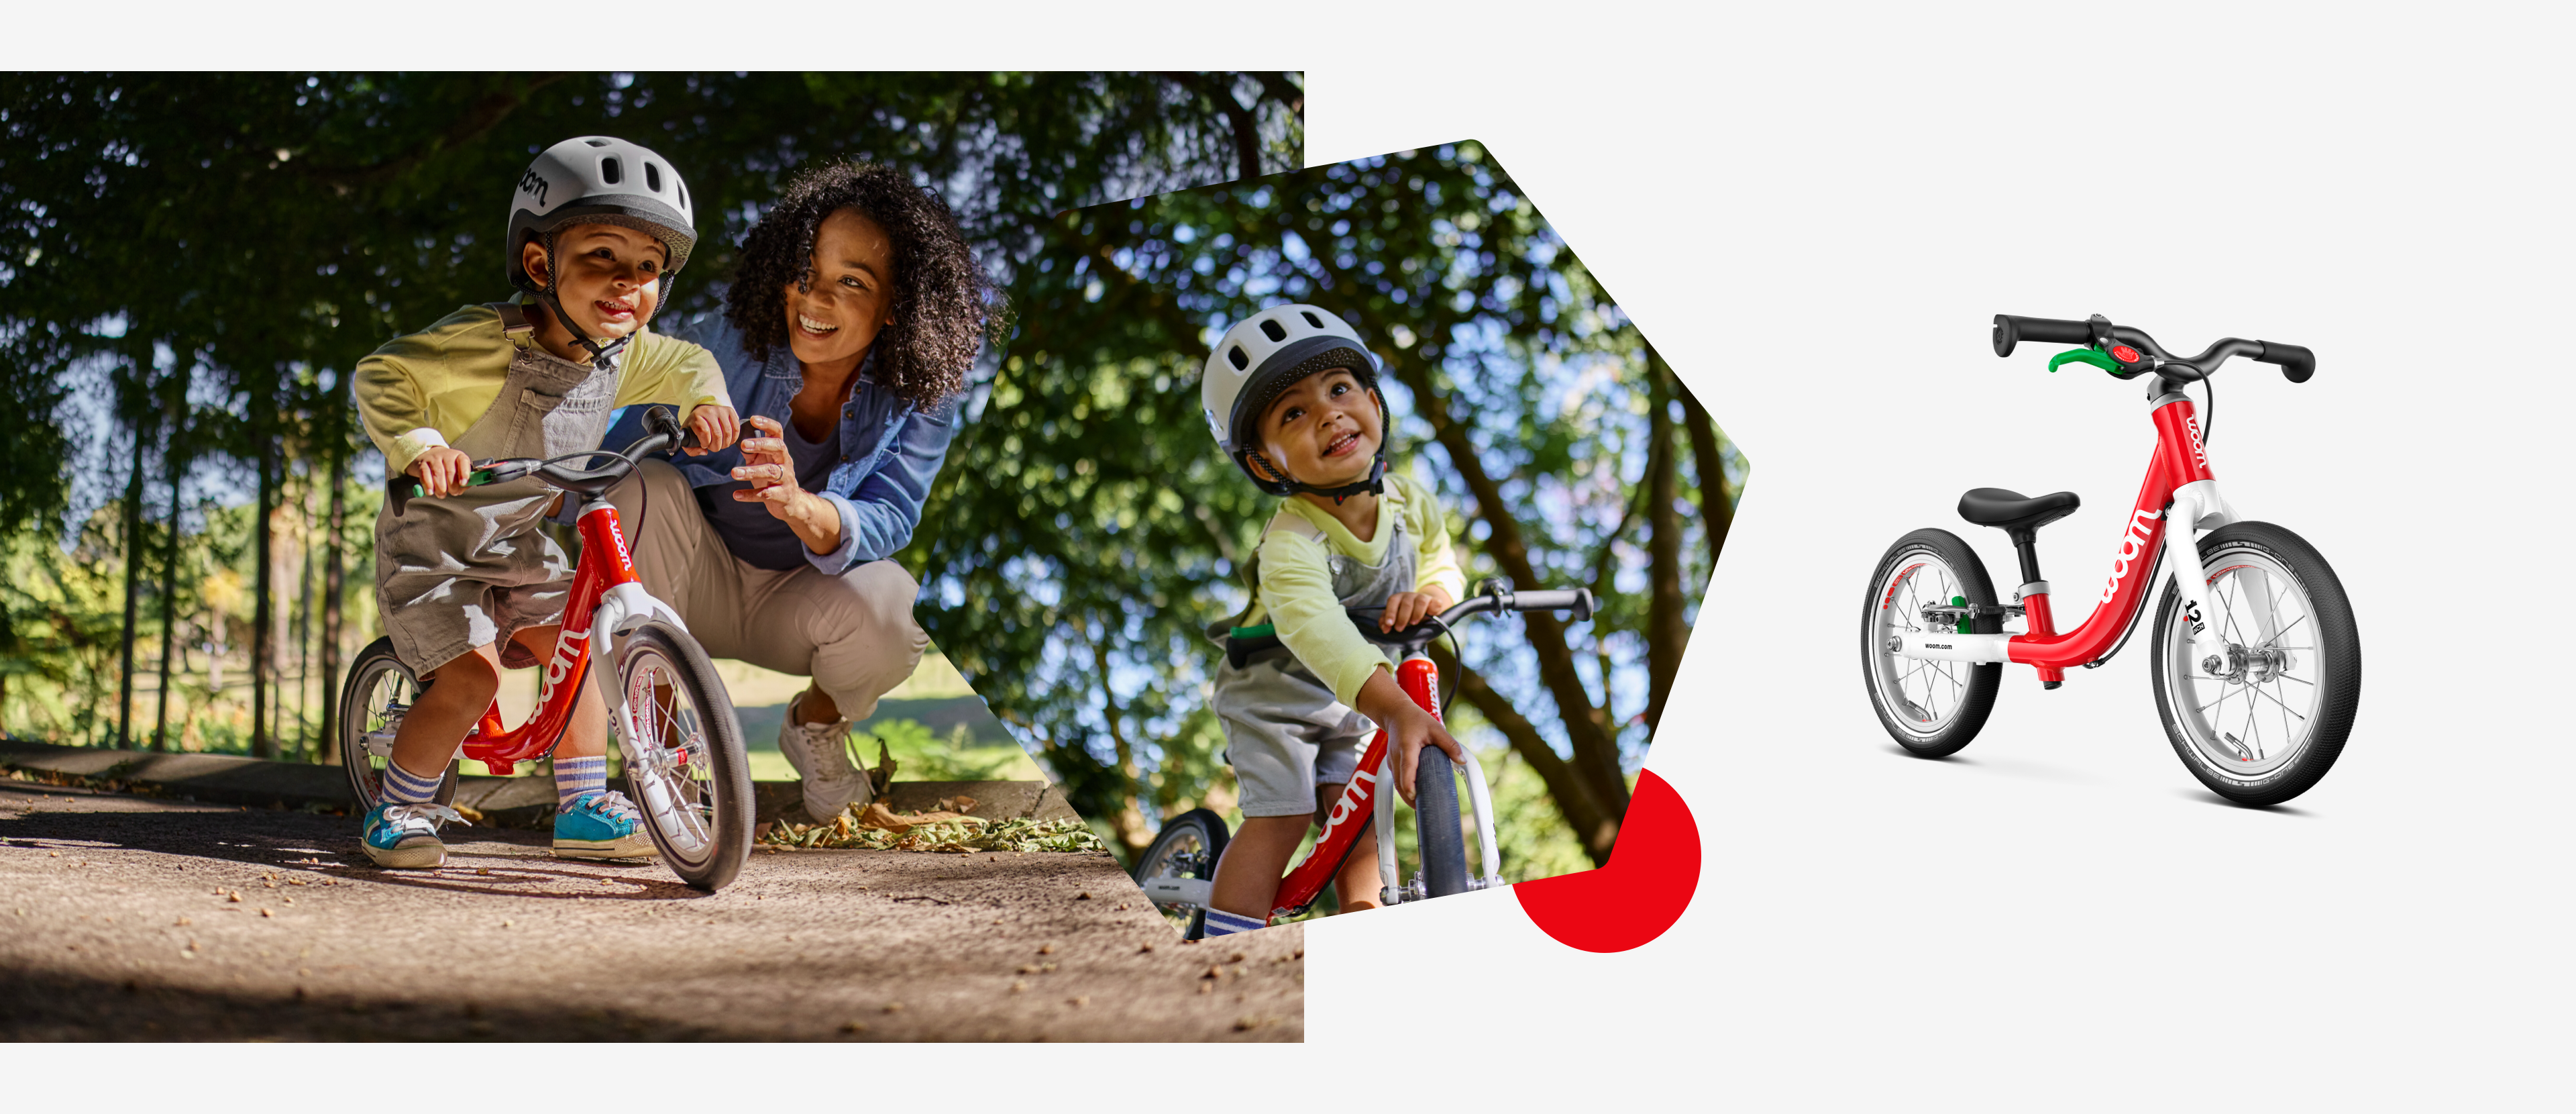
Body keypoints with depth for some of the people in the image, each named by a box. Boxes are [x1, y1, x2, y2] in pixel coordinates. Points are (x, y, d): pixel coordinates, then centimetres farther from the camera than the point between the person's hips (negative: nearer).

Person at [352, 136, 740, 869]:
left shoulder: (626, 354, -7)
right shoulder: (487, 340, -28)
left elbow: (688, 363, 13)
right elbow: (379, 376, -27)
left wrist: (705, 400, -9)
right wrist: (418, 446, -44)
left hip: (517, 542, 7)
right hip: (433, 540, -7)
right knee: (471, 673, -18)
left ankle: (584, 809, 14)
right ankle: (397, 809, 1)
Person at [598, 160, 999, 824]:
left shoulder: (919, 395, -17)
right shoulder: (733, 346, -19)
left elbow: (888, 521, -29)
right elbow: (611, 457, -16)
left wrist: (800, 507, -53)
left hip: (797, 601, 0)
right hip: (697, 586, 0)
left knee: (885, 607, -34)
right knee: (647, 490, -30)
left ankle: (816, 725, 5)